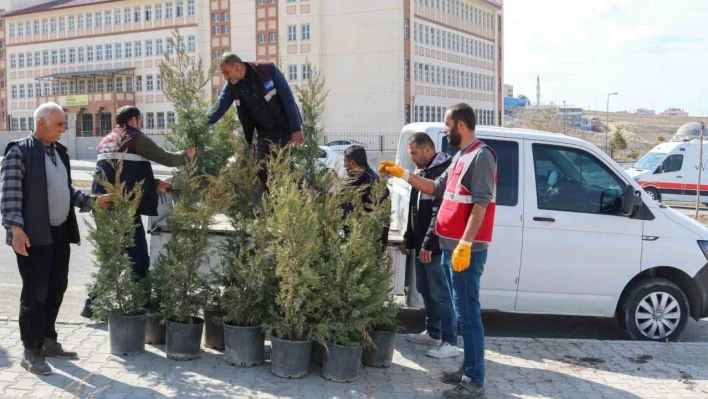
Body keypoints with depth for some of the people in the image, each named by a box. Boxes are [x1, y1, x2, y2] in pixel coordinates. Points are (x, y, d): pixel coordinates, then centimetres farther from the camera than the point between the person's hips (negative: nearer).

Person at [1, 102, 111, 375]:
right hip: (34, 235, -8)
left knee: (56, 290, 14)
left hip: (60, 233, 8)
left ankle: (48, 341, 27)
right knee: (35, 293, -2)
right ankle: (31, 352, 8)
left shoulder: (59, 151, 14)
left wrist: (92, 201, 10)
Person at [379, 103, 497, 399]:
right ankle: (468, 370, 25)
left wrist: (465, 245, -25)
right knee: (463, 312, 15)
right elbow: (437, 188, 25)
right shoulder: (461, 157, 18)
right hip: (452, 246, 10)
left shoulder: (481, 156, -13)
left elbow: (481, 204, -20)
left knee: (468, 314, -7)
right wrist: (402, 174, 19)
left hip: (467, 249, -10)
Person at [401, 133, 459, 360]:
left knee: (441, 294, -5)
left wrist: (429, 245, -22)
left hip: (436, 247, -10)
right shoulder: (423, 172, 16)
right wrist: (408, 238, 21)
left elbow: (440, 213, -21)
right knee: (426, 291, 17)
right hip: (421, 245, 10)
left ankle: (450, 342, 1)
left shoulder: (443, 171, -16)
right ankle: (433, 333, 29)